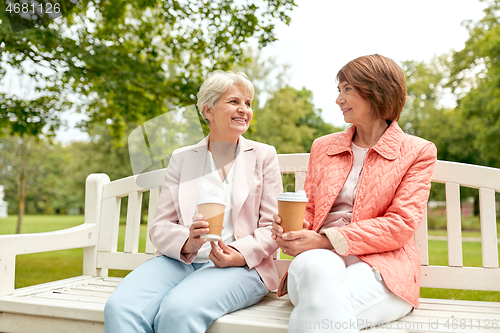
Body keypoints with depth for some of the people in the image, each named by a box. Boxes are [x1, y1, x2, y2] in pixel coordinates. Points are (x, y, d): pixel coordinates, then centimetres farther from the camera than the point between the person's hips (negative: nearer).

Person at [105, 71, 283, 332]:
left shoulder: (264, 156, 12)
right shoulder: (182, 158, 15)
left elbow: (272, 227, 5)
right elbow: (160, 227, 8)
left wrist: (239, 255, -14)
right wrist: (187, 242, -15)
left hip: (239, 266, -1)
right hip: (180, 260, 2)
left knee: (178, 309, -33)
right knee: (119, 307, -28)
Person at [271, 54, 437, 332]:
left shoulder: (418, 151, 8)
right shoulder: (323, 147, 20)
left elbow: (400, 225, -4)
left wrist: (327, 240, -15)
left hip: (382, 268, -3)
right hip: (320, 259, 3)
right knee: (317, 267, -36)